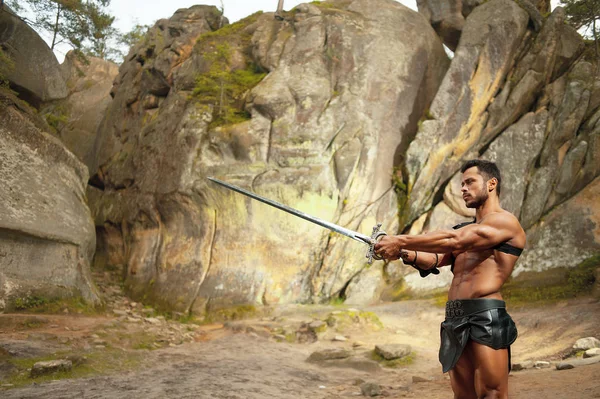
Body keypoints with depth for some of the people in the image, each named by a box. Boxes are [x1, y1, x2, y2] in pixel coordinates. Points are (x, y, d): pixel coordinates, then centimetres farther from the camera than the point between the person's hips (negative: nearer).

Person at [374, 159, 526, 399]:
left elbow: (453, 240, -16)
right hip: (455, 319, 8)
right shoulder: (468, 229, 26)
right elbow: (436, 259, 13)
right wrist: (406, 254, -8)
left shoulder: (505, 221, -2)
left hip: (485, 317, -8)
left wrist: (401, 241, -16)